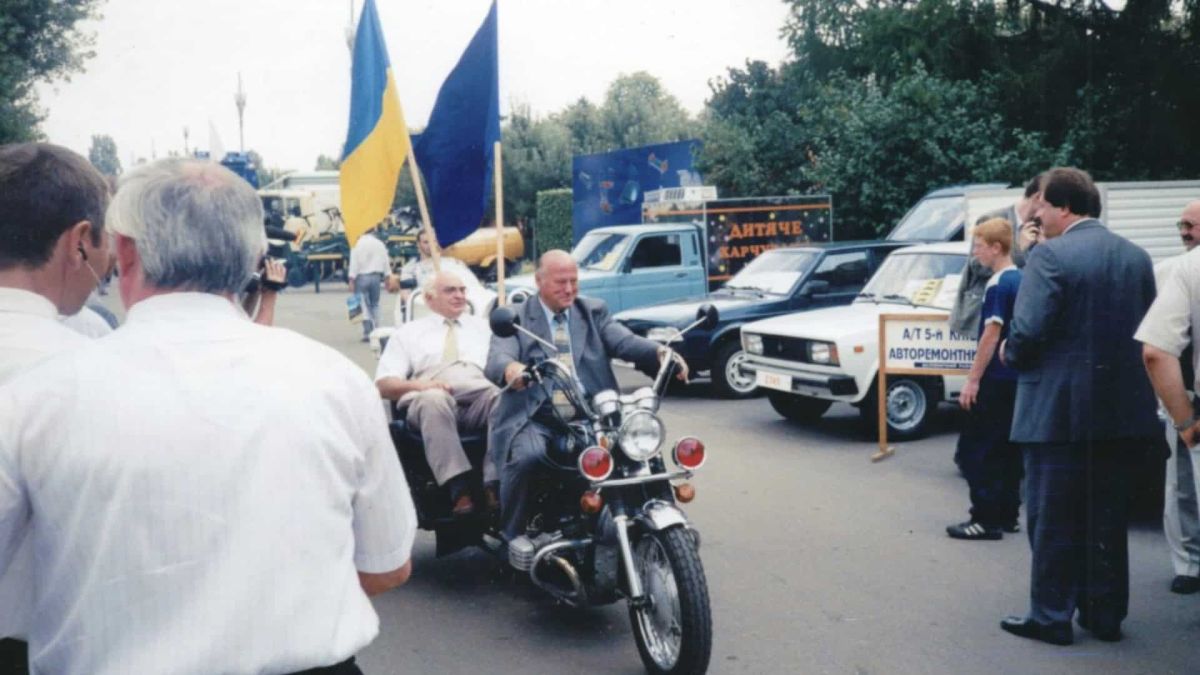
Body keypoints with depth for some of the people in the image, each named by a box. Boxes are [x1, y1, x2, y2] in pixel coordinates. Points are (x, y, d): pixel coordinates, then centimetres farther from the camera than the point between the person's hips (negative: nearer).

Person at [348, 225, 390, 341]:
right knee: (375, 304, 15)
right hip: (376, 276, 4)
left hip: (362, 276, -4)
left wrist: (351, 280, -6)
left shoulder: (357, 244, -8)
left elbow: (354, 262, -10)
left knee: (364, 305, -2)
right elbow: (386, 261, 6)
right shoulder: (379, 244, 5)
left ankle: (367, 333, -7)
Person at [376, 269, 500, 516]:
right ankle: (459, 489, -46)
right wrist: (418, 385, -10)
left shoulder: (483, 327, 30)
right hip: (429, 398, -1)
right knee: (434, 400, -39)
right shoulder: (408, 333, 23)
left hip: (481, 393, 2)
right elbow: (384, 384, 12)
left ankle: (496, 485, -42)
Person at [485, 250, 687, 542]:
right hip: (535, 417, -2)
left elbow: (624, 341, 0)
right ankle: (513, 538, -11)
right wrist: (510, 368, -37)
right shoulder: (514, 318, 8)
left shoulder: (594, 311, 17)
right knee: (526, 457, -32)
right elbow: (497, 359, -10)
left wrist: (660, 352, -23)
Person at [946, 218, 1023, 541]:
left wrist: (972, 380, -18)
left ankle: (987, 519, -4)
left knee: (975, 450, -4)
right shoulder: (1020, 280, 11)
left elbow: (991, 335, -19)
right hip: (1016, 378, 9)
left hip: (995, 380, -9)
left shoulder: (999, 285, -15)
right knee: (1006, 449, 13)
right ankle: (1007, 515, 19)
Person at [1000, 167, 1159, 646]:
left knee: (1052, 517, 4)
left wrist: (1009, 353, 0)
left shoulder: (1050, 256, -14)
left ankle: (1051, 617, 11)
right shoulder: (1136, 256, 9)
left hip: (1059, 410, -6)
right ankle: (1105, 614, 23)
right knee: (1106, 516, 15)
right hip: (1122, 411, 7)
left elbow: (1028, 332, -20)